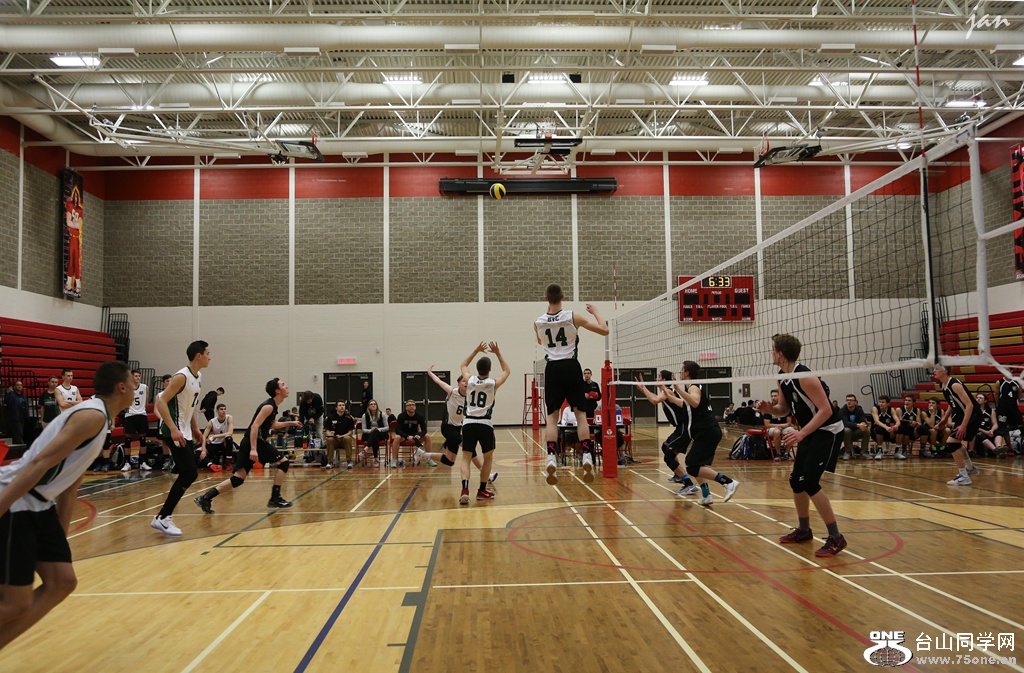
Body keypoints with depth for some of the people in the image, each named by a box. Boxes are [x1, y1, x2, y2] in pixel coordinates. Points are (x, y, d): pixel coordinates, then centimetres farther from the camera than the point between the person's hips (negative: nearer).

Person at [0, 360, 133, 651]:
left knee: (61, 583, 6)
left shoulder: (95, 417, 15)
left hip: (39, 505, 10)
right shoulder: (93, 415, -16)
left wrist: (61, 537, 24)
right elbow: (40, 463, -24)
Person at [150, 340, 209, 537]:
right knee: (189, 473, -12)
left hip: (185, 432, 10)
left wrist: (195, 428, 18)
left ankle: (165, 515, 18)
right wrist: (173, 429, -28)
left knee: (190, 474, 10)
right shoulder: (182, 377, -18)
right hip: (174, 432, -10)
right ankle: (162, 518, -5)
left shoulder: (198, 377, 11)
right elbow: (161, 402, -23)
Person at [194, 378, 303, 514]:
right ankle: (275, 499, 2)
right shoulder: (268, 406, -13)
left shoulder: (272, 406, 17)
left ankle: (205, 498, 0)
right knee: (284, 462, -1)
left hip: (249, 443, 9)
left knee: (238, 478, 5)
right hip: (254, 442, -9)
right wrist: (253, 449, -28)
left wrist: (290, 423, 30)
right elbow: (255, 426, -21)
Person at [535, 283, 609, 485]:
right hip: (571, 366, -1)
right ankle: (587, 455, -5)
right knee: (580, 412, 6)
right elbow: (604, 330, -2)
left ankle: (551, 457, -9)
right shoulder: (573, 317, -5)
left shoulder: (538, 322, 3)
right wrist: (595, 311, 13)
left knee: (552, 415, 6)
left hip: (552, 368, 2)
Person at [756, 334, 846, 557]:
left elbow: (825, 410, -27)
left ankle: (836, 537, -7)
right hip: (810, 432, 9)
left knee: (809, 481, -17)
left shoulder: (804, 376, -24)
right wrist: (769, 409, -8)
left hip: (828, 430, -9)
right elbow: (784, 407, 14)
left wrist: (801, 433, -34)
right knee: (796, 480, 12)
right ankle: (804, 530, 29)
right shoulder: (782, 378, 4)